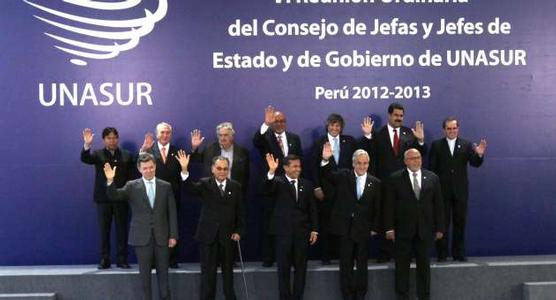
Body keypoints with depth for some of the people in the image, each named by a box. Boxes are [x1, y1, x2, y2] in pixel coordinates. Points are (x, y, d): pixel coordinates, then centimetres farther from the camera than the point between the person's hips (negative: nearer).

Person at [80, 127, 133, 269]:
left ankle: (122, 259, 10)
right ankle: (104, 260, 13)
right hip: (103, 198, 0)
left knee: (122, 230, 4)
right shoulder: (97, 155, 5)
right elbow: (85, 159, -15)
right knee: (104, 231, 6)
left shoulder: (127, 155, 6)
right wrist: (87, 145, -31)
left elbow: (132, 176, 4)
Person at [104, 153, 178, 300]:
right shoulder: (132, 186, 2)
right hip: (142, 237, -1)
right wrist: (110, 181, -30)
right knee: (145, 274, 7)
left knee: (163, 274, 8)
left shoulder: (166, 186, 4)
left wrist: (173, 235, -1)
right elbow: (114, 196, -12)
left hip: (161, 236, 1)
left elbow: (172, 212, 4)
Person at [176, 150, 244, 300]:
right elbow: (191, 187, -24)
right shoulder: (205, 184, -3)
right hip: (208, 235, -2)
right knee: (208, 272, 5)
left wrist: (238, 231, -2)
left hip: (228, 235, 2)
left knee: (228, 271, 15)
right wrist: (184, 169, -41)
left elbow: (240, 212, 5)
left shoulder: (236, 186, 3)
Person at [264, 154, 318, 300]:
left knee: (300, 267, 9)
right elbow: (268, 188, -26)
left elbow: (312, 209, 9)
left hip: (302, 231, 3)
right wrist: (271, 171, -42)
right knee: (284, 268, 6)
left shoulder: (306, 184, 7)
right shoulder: (278, 182, -3)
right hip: (284, 231, -3)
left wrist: (314, 229, 5)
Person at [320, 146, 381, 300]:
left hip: (363, 230, 1)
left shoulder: (375, 182, 1)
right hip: (345, 228, 0)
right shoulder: (343, 176, -1)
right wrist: (326, 160, -37)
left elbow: (377, 208, 4)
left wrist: (374, 228, 0)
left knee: (362, 265, 11)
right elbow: (328, 175, -18)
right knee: (345, 265, 8)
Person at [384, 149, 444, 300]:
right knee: (402, 266, 6)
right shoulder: (395, 179, -1)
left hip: (425, 230, 2)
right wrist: (389, 228, -8)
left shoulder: (432, 178, 5)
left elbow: (438, 204, 6)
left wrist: (439, 228, 4)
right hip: (403, 230, -2)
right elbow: (390, 205, -3)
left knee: (424, 265, 10)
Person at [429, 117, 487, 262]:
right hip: (442, 190, -1)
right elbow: (432, 168, -2)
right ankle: (442, 253, 13)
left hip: (460, 190, 1)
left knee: (460, 222, 8)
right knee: (443, 222, 5)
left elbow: (475, 163, -6)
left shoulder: (467, 145, 3)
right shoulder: (436, 145, 1)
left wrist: (480, 154, -27)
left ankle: (459, 253, 18)